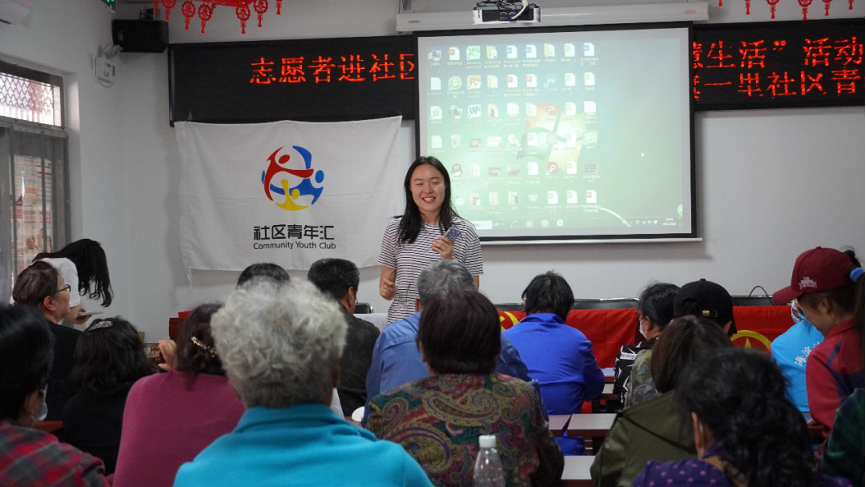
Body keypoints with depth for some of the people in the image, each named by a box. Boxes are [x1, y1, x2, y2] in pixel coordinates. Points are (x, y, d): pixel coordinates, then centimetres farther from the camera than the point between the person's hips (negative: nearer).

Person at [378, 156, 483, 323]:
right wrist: (386, 290, -12)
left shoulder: (464, 231, -2)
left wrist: (449, 261, -15)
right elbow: (386, 280, 9)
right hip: (401, 322, 1)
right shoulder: (395, 228, 3)